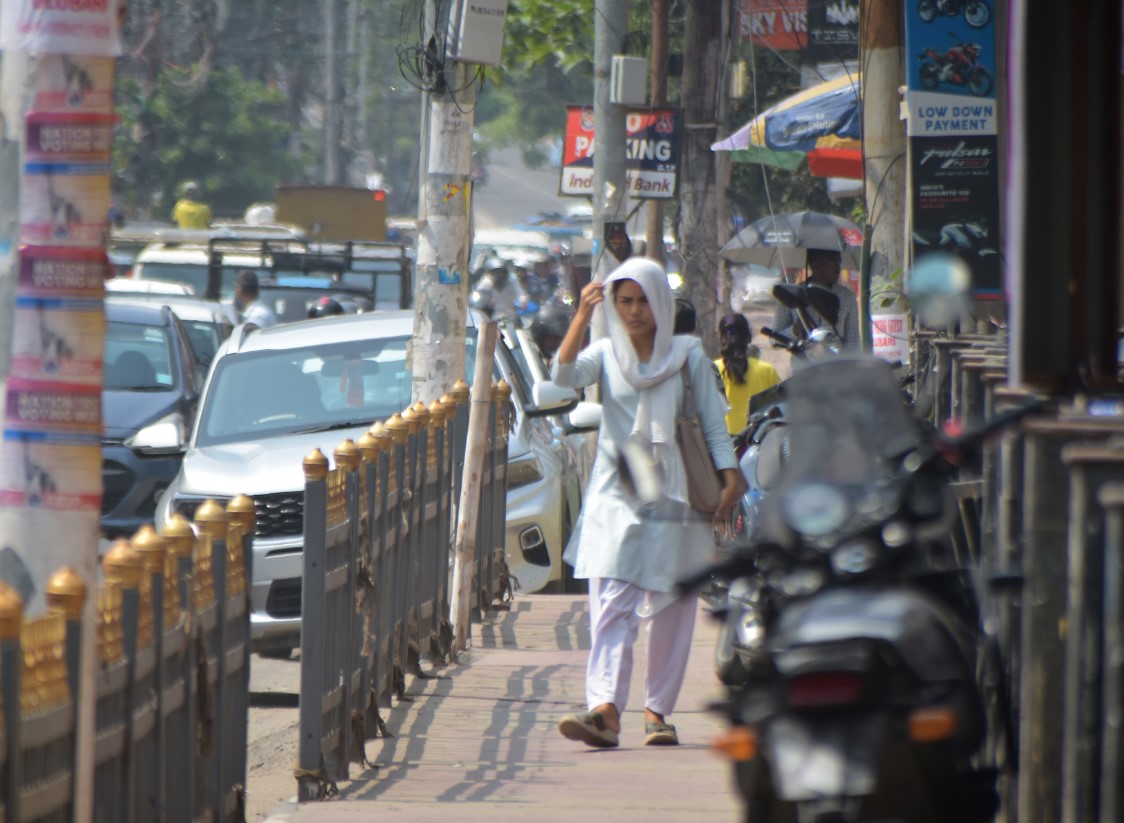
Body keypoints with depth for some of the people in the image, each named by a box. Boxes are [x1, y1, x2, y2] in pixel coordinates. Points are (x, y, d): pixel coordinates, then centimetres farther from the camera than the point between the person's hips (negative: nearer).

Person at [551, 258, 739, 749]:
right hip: (615, 497, -1)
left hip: (674, 497, 1)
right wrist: (582, 317, -25)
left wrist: (729, 478, -6)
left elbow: (713, 423, 6)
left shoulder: (688, 356, 5)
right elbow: (565, 373, -15)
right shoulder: (607, 355, 5)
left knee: (671, 609, 3)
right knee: (611, 605, -12)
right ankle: (606, 710, -24)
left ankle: (657, 711, 11)